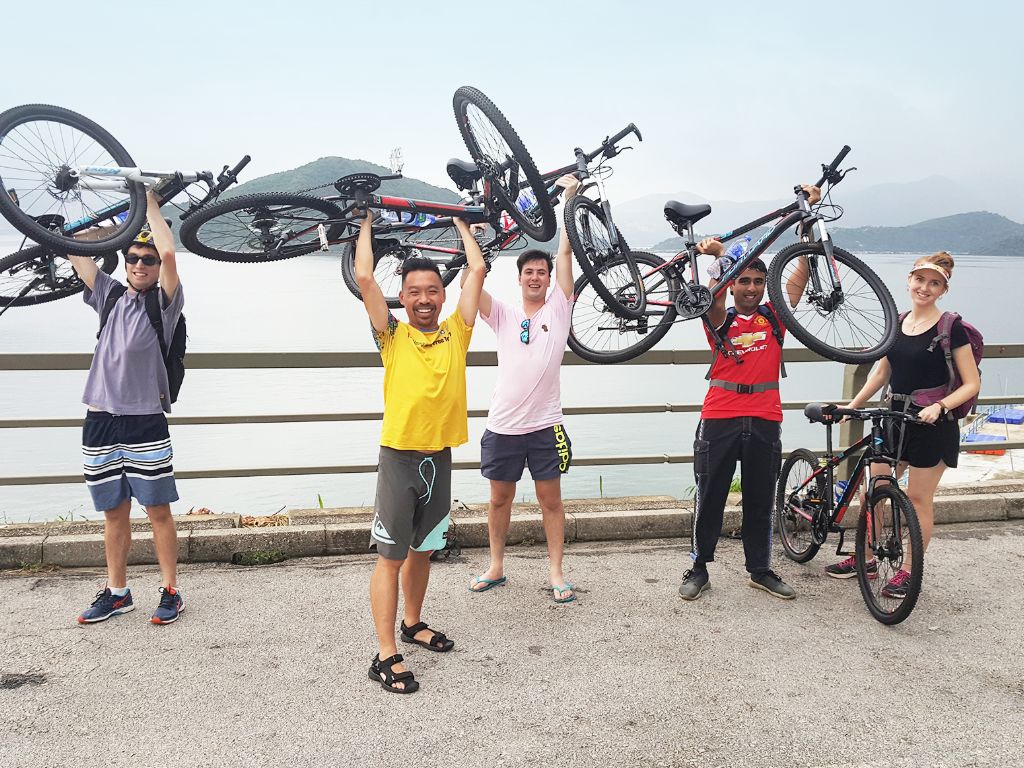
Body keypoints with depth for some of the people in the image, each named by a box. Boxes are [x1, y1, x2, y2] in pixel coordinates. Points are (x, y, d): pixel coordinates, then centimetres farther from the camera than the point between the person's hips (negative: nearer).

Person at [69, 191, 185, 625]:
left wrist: (150, 203, -5)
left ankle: (170, 593, 11)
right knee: (113, 512, 13)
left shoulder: (164, 303, -1)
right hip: (100, 421, 5)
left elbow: (168, 252, -16)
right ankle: (116, 593, 23)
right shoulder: (109, 296, 13)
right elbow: (74, 249, 13)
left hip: (145, 422, -5)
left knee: (158, 509, 1)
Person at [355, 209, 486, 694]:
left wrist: (461, 223, 15)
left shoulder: (455, 333, 5)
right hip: (399, 457, -3)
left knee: (421, 550, 19)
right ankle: (386, 655, 6)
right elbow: (364, 277, -10)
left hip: (439, 458, 3)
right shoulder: (392, 336, -2)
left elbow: (477, 270, 4)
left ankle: (413, 623, 38)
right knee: (390, 557, 1)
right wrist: (367, 224, 3)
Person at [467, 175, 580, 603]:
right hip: (503, 425, 2)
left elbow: (566, 252, -2)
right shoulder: (504, 316, 7)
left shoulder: (558, 309, 2)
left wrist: (570, 198, -4)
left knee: (550, 499, 6)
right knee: (500, 498, 13)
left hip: (544, 425, -2)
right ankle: (496, 567, 27)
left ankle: (556, 573, 16)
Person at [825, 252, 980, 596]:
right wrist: (851, 406, 10)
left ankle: (909, 571, 16)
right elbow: (881, 373, 16)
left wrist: (939, 406, -25)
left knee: (919, 498, 3)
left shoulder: (951, 328, -9)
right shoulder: (897, 323, 8)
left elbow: (972, 384, -10)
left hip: (932, 425, -6)